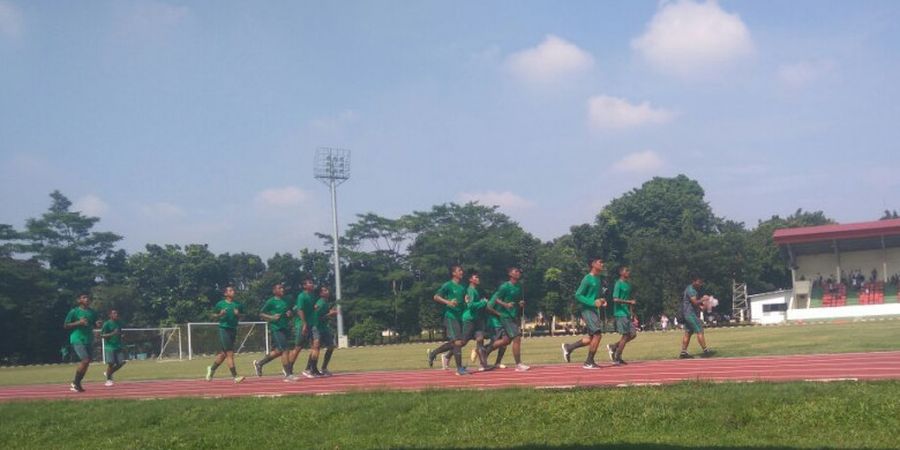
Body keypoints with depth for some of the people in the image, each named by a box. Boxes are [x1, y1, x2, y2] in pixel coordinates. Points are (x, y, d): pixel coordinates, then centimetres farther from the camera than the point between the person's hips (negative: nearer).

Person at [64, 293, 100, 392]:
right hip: (77, 339, -6)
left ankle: (77, 383, 19)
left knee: (85, 362, 6)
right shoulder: (74, 311, -4)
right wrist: (78, 323, -16)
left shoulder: (92, 312, 11)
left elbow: (95, 323, 21)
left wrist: (97, 324, -3)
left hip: (89, 340, 6)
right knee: (85, 360, -17)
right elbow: (65, 325, -3)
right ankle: (75, 383, -2)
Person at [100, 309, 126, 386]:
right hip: (109, 346, -6)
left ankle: (108, 373, 19)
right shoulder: (107, 324, -5)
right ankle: (108, 379, 7)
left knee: (121, 362, -3)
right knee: (111, 363, -11)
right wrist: (112, 334, -22)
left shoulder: (119, 324, 15)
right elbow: (102, 335, -11)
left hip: (118, 347, 6)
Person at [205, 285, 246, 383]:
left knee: (223, 354, 14)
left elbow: (242, 316, 14)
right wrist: (220, 314, -14)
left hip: (233, 330, 5)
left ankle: (212, 369, 35)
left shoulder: (237, 305, 8)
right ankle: (235, 376, -10)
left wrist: (238, 314, -7)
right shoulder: (220, 304, -2)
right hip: (224, 329, -5)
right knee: (230, 353, -10)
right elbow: (213, 315, 5)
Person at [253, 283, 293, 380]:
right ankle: (287, 374, -9)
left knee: (278, 351, 11)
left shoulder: (285, 301, 14)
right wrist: (272, 317, -18)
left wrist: (289, 314, 4)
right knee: (284, 350, -12)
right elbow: (261, 314, -3)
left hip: (284, 328, 8)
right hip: (276, 328, -8)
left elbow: (288, 311, 27)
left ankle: (259, 363, 28)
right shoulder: (271, 302, -5)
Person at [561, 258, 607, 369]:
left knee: (591, 337, 8)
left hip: (595, 310, 9)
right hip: (587, 310, -9)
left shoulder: (598, 279, 15)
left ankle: (569, 347, 21)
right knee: (597, 334, -14)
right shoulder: (587, 279, -12)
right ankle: (589, 362, -6)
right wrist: (593, 303, -22)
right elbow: (578, 295, -15)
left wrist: (601, 301, 6)